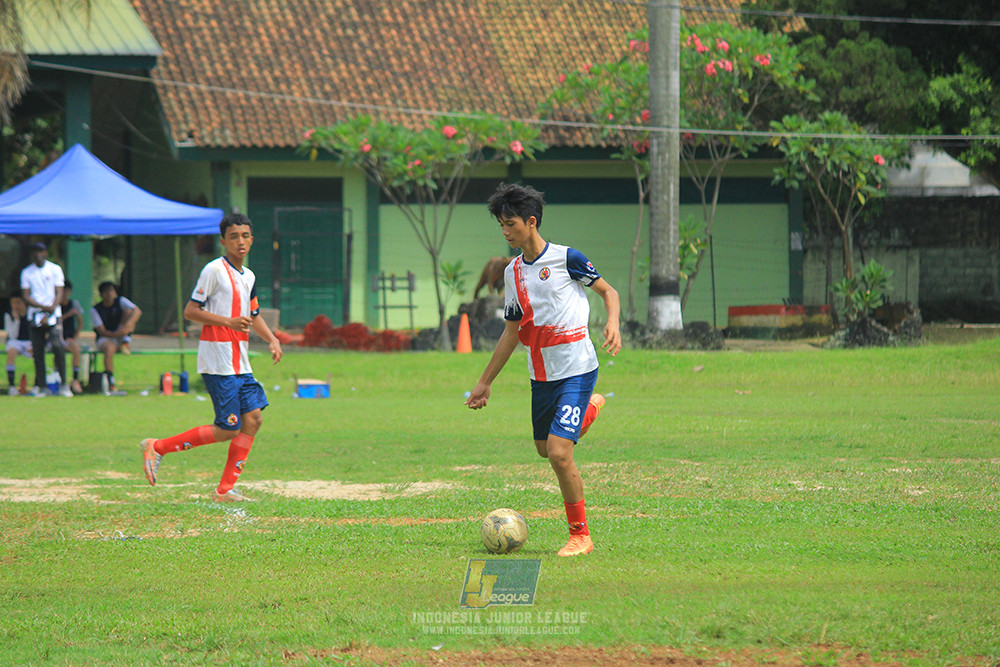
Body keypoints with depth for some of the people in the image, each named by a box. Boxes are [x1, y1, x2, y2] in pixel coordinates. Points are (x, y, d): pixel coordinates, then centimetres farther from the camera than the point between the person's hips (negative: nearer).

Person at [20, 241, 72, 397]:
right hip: (34, 316, 2)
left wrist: (49, 313, -12)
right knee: (37, 351, -1)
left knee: (58, 346, -16)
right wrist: (44, 307, -11)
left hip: (52, 314, -2)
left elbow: (59, 294, 1)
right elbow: (26, 297, 4)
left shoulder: (55, 269, 6)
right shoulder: (26, 272, 9)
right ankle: (41, 386, 3)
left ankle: (63, 384, -10)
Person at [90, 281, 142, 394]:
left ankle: (126, 343, -28)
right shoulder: (95, 310, -4)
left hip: (120, 338, 2)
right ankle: (111, 384, -42)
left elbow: (137, 311, -19)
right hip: (105, 338, -2)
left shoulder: (120, 301, -1)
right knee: (109, 348, -39)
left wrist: (128, 324, -39)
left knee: (129, 312, -17)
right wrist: (116, 334, -32)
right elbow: (102, 332, -13)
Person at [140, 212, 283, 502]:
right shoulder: (215, 270, -10)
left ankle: (225, 489, 6)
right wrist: (229, 322, -21)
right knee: (228, 430, -9)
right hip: (218, 363, -8)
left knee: (253, 418, 0)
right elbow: (190, 311, -13)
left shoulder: (248, 276, 15)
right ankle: (157, 447, 0)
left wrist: (272, 339, 12)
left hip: (240, 363, 8)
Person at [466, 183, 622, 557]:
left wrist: (613, 324, -20)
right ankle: (590, 407, 45)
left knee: (559, 452, -17)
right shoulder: (513, 273, 9)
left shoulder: (566, 259, -10)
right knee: (545, 450, 19)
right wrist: (485, 382, 19)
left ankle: (580, 536, -3)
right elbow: (512, 331, 17)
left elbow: (608, 292, 1)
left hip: (576, 370, -7)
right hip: (541, 375, 7)